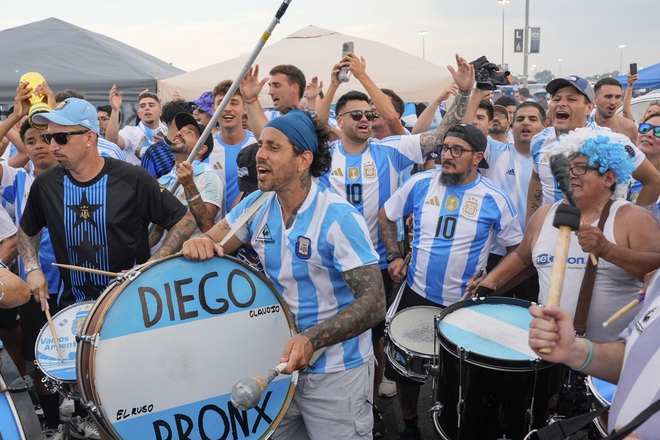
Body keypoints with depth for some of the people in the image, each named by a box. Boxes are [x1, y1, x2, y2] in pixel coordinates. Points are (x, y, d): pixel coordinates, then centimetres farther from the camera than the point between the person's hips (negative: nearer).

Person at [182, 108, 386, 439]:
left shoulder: (339, 218, -22)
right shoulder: (257, 205, -2)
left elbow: (374, 302, -24)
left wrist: (311, 339, -37)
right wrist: (197, 244, -22)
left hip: (335, 373, -5)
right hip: (279, 363, 6)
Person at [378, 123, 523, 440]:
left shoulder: (494, 199, -10)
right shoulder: (420, 183, -6)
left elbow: (517, 248, 0)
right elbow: (386, 215, 9)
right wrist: (395, 256, 0)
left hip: (465, 304, -2)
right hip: (416, 294, 2)